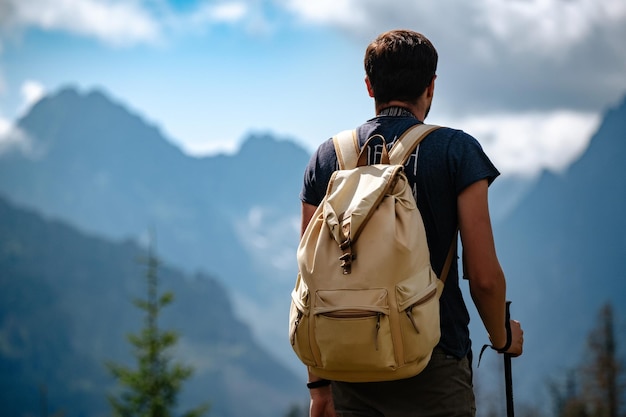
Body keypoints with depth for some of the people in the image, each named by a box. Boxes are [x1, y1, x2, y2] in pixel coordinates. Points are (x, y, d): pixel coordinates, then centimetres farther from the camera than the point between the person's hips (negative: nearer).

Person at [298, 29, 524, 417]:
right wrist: (502, 337, 13)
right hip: (435, 368, -3)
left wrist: (319, 384, 11)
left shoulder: (327, 157, 6)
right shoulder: (457, 151, -4)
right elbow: (484, 276, -7)